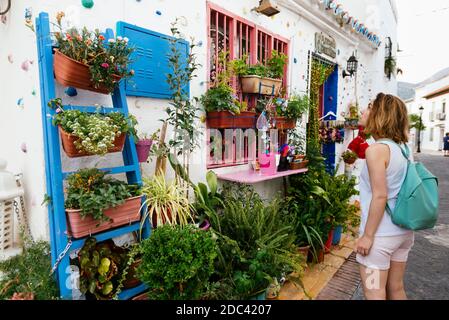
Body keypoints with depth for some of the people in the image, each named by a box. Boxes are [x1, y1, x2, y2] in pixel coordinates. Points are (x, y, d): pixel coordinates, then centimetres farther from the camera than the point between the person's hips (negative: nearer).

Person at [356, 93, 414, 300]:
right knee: (396, 289, 22)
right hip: (403, 230, 8)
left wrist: (367, 235, -15)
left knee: (374, 294, 7)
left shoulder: (376, 149, -18)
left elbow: (380, 196, -21)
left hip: (381, 234, -8)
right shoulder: (400, 147, 6)